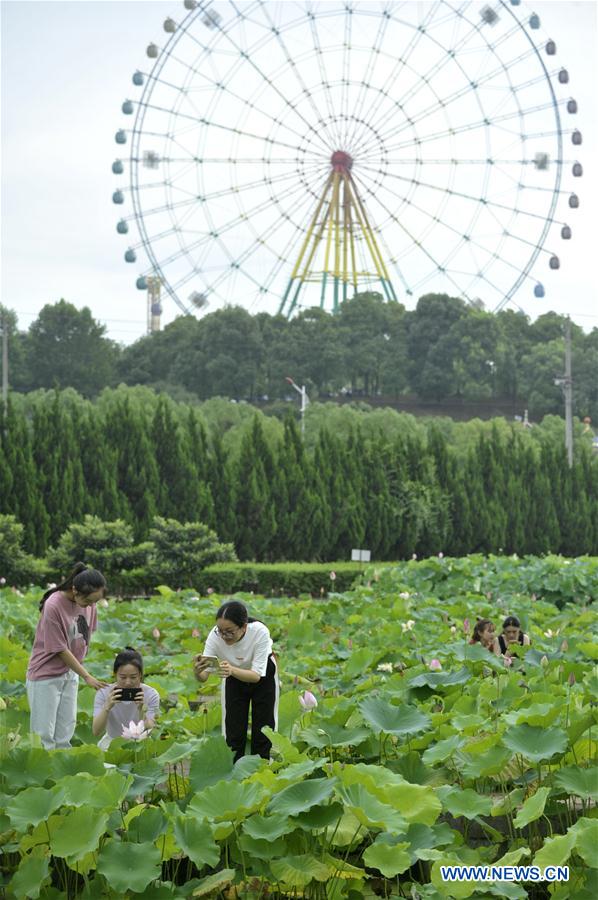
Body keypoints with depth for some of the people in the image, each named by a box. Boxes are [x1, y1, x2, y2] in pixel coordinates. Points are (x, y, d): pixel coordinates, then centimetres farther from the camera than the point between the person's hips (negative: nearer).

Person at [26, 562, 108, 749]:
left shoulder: (88, 602, -6)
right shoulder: (53, 606, -25)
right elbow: (60, 649, -19)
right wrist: (87, 676, -16)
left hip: (70, 674, 6)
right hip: (46, 675, -6)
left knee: (65, 733, 8)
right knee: (44, 734, -2)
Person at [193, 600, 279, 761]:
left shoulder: (260, 632, -38)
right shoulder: (215, 636, -33)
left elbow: (256, 675, -36)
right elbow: (204, 676, -31)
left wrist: (232, 670, -55)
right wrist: (197, 671, -55)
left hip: (263, 675, -1)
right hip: (234, 679, 2)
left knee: (262, 730, 0)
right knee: (233, 730, -2)